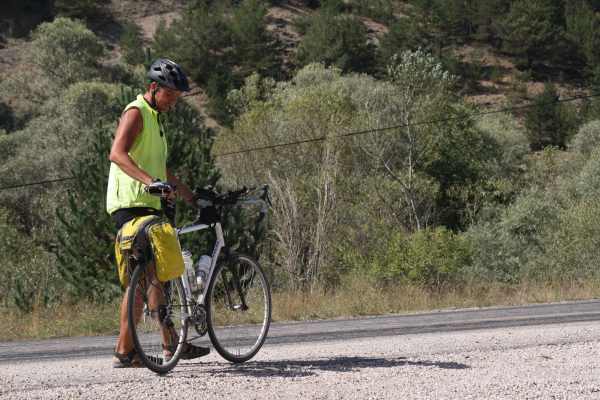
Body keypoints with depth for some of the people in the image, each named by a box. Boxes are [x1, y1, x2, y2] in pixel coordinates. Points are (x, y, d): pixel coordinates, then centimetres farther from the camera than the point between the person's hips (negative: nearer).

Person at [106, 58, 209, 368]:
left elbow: (162, 169, 29)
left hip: (148, 206, 10)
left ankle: (172, 345, 20)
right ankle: (124, 351, -13)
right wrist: (150, 181, -38)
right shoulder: (135, 113, -9)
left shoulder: (154, 119, 23)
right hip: (131, 205, -10)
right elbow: (117, 154, -26)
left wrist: (193, 198, 27)